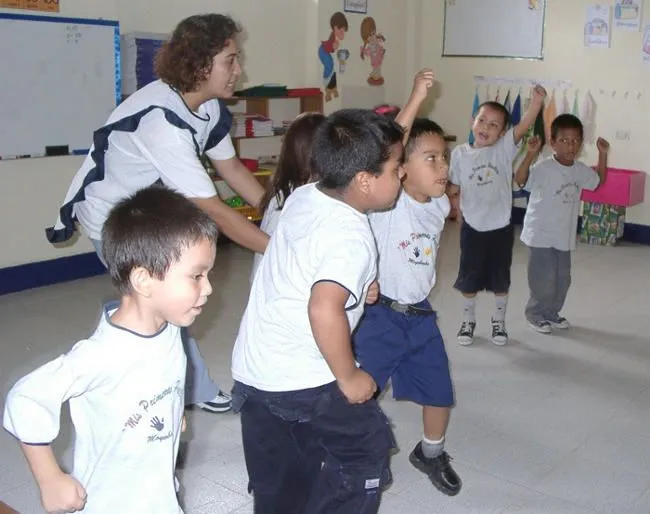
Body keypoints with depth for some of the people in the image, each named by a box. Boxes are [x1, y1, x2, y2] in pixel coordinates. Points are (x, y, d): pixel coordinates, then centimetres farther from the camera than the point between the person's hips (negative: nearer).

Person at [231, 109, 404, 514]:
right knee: (366, 452, 13)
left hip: (254, 369, 8)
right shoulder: (352, 236, -22)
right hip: (302, 379, -8)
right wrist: (348, 378, -21)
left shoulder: (303, 197, 3)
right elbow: (324, 309, -35)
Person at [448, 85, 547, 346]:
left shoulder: (505, 148, -8)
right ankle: (468, 321, 31)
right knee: (469, 278, 12)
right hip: (472, 227, 0)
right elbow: (454, 187, 5)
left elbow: (524, 125, -24)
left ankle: (499, 321, 32)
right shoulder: (460, 153, -4)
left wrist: (537, 100, -38)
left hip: (501, 227, 0)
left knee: (501, 279, 13)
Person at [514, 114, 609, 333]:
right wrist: (531, 154, -43)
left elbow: (598, 181, 21)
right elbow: (520, 180, -34)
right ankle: (535, 314, 18)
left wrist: (603, 155, 10)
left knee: (563, 278, 15)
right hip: (541, 234, -7)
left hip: (564, 235, 7)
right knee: (544, 279, -1)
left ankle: (551, 312, 32)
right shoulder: (544, 168, -20)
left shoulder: (580, 169, 3)